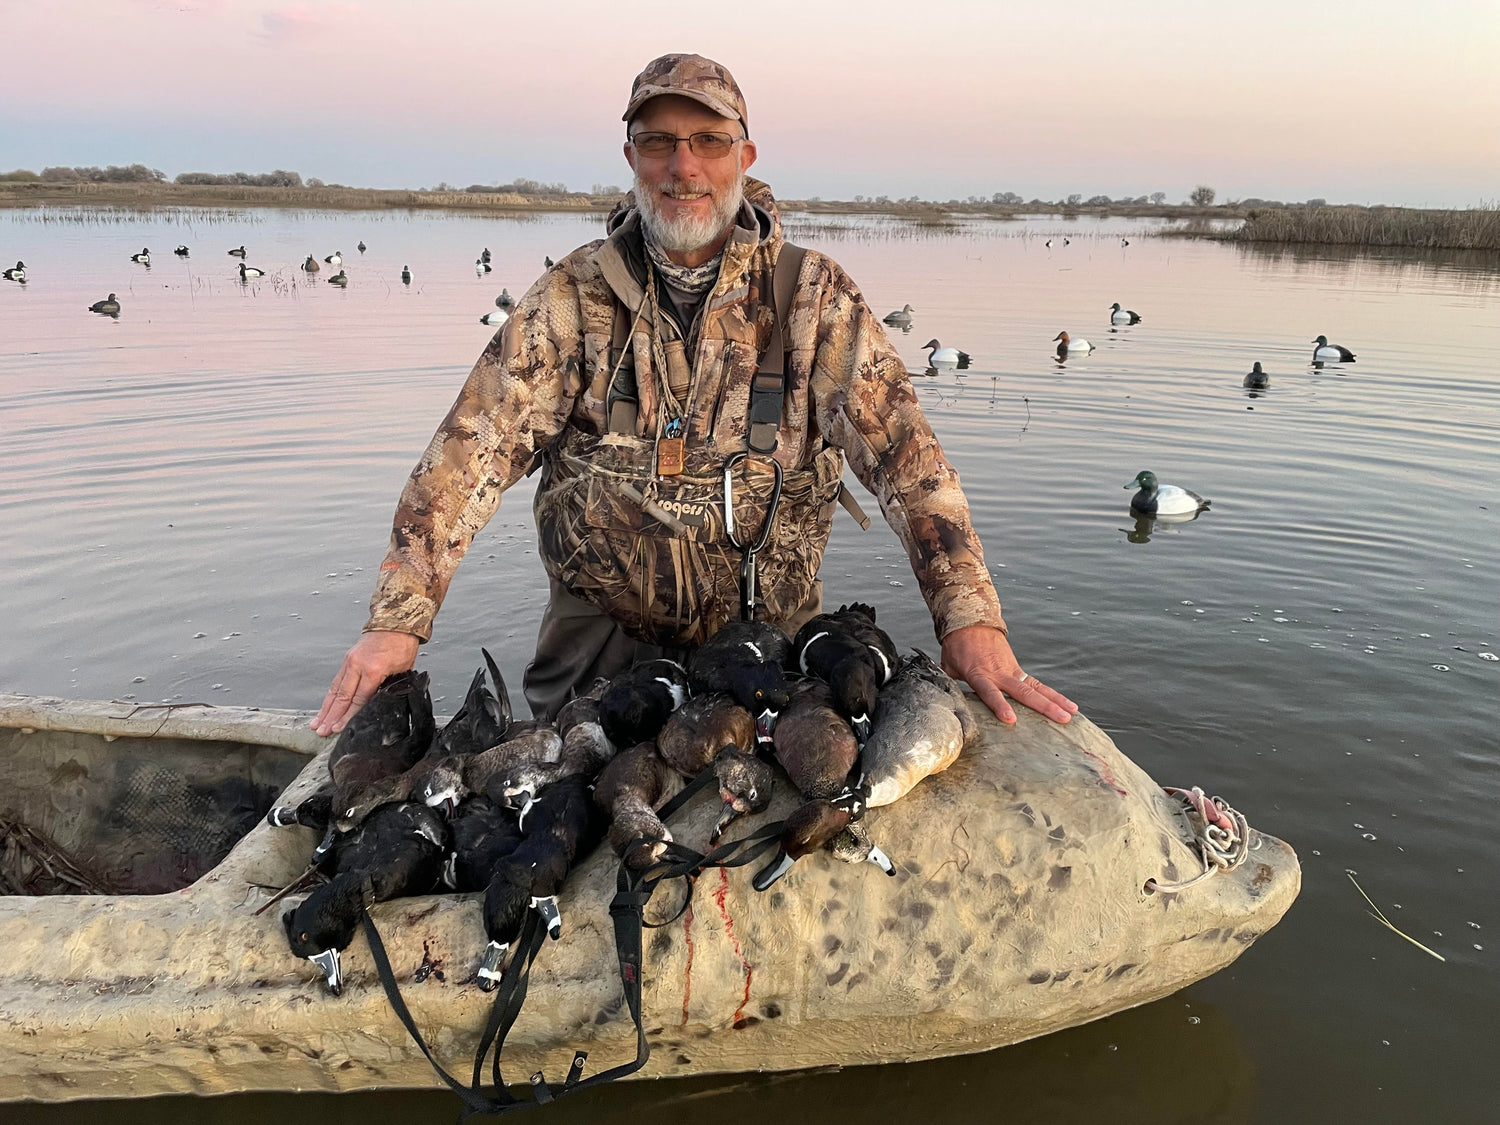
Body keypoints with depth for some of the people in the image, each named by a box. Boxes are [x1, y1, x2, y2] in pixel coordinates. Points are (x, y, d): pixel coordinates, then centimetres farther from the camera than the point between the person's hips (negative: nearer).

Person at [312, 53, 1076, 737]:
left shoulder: (812, 295, -2)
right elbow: (476, 448, -6)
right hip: (603, 630, 0)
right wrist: (398, 620, -17)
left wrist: (971, 622, -21)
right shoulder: (575, 296, 0)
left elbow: (902, 451, -9)